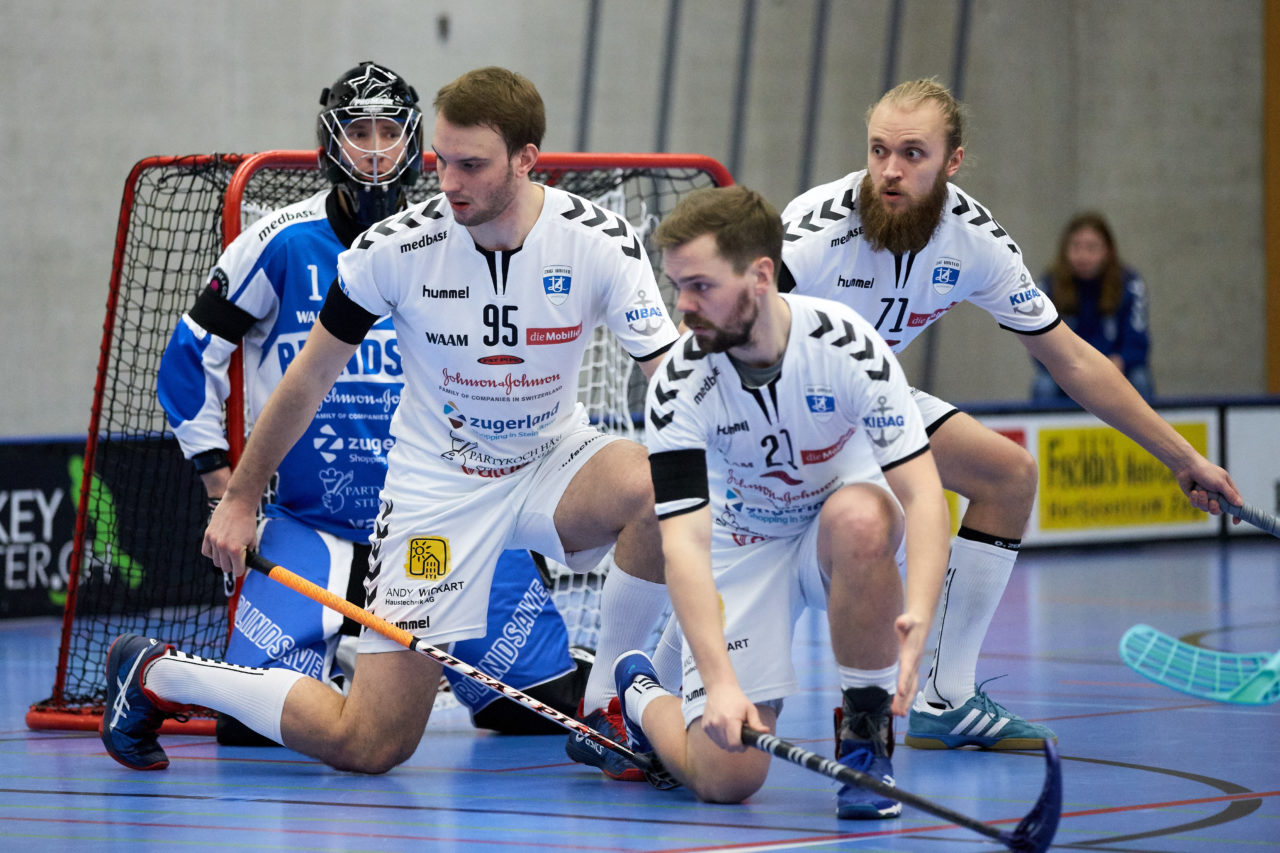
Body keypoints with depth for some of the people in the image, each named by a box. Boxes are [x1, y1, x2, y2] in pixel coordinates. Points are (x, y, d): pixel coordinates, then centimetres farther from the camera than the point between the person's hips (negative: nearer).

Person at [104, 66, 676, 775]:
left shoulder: (600, 244, -17)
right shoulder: (394, 248, -17)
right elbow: (311, 376, -1)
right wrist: (238, 499, 6)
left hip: (552, 464, 2)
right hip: (436, 482, -2)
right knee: (367, 747, -10)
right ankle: (156, 673, 16)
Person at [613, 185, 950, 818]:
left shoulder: (847, 345, -24)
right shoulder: (678, 387, -22)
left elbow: (923, 496, -27)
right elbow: (684, 541, -29)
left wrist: (917, 620, -44)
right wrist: (720, 682, -42)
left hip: (839, 532, 0)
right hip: (743, 547, 0)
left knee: (860, 518, -38)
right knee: (725, 776, -14)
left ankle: (866, 738, -18)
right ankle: (641, 701, 23)